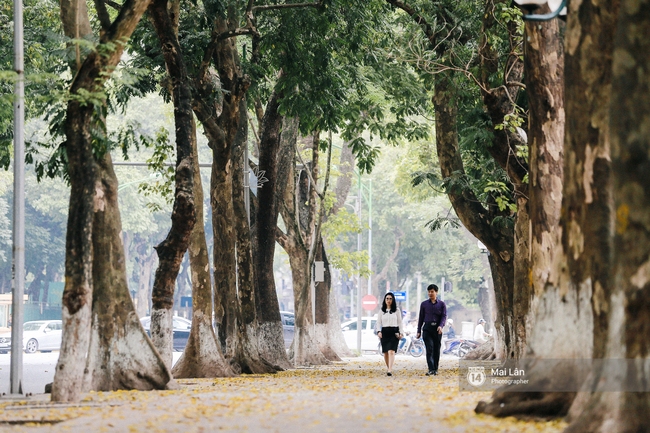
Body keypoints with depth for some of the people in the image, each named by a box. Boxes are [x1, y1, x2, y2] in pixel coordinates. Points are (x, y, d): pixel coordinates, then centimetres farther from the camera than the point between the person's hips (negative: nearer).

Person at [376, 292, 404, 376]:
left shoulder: (397, 311, 7)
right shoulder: (381, 311, 10)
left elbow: (400, 323, 8)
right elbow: (378, 323, 6)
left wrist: (401, 332, -2)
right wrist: (379, 331, -10)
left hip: (394, 332, -3)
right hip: (384, 332, 3)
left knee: (391, 351, -17)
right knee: (386, 352, 7)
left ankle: (390, 370, -28)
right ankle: (388, 368, 23)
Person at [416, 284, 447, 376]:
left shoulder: (441, 304, 7)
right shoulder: (424, 304, 10)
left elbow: (444, 316, -1)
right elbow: (421, 318, 12)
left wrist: (441, 326, -20)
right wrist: (419, 331, 9)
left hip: (437, 329, 1)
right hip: (427, 328, 0)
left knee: (437, 349, 4)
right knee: (429, 348, -13)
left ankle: (435, 369, 13)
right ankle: (431, 369, -21)